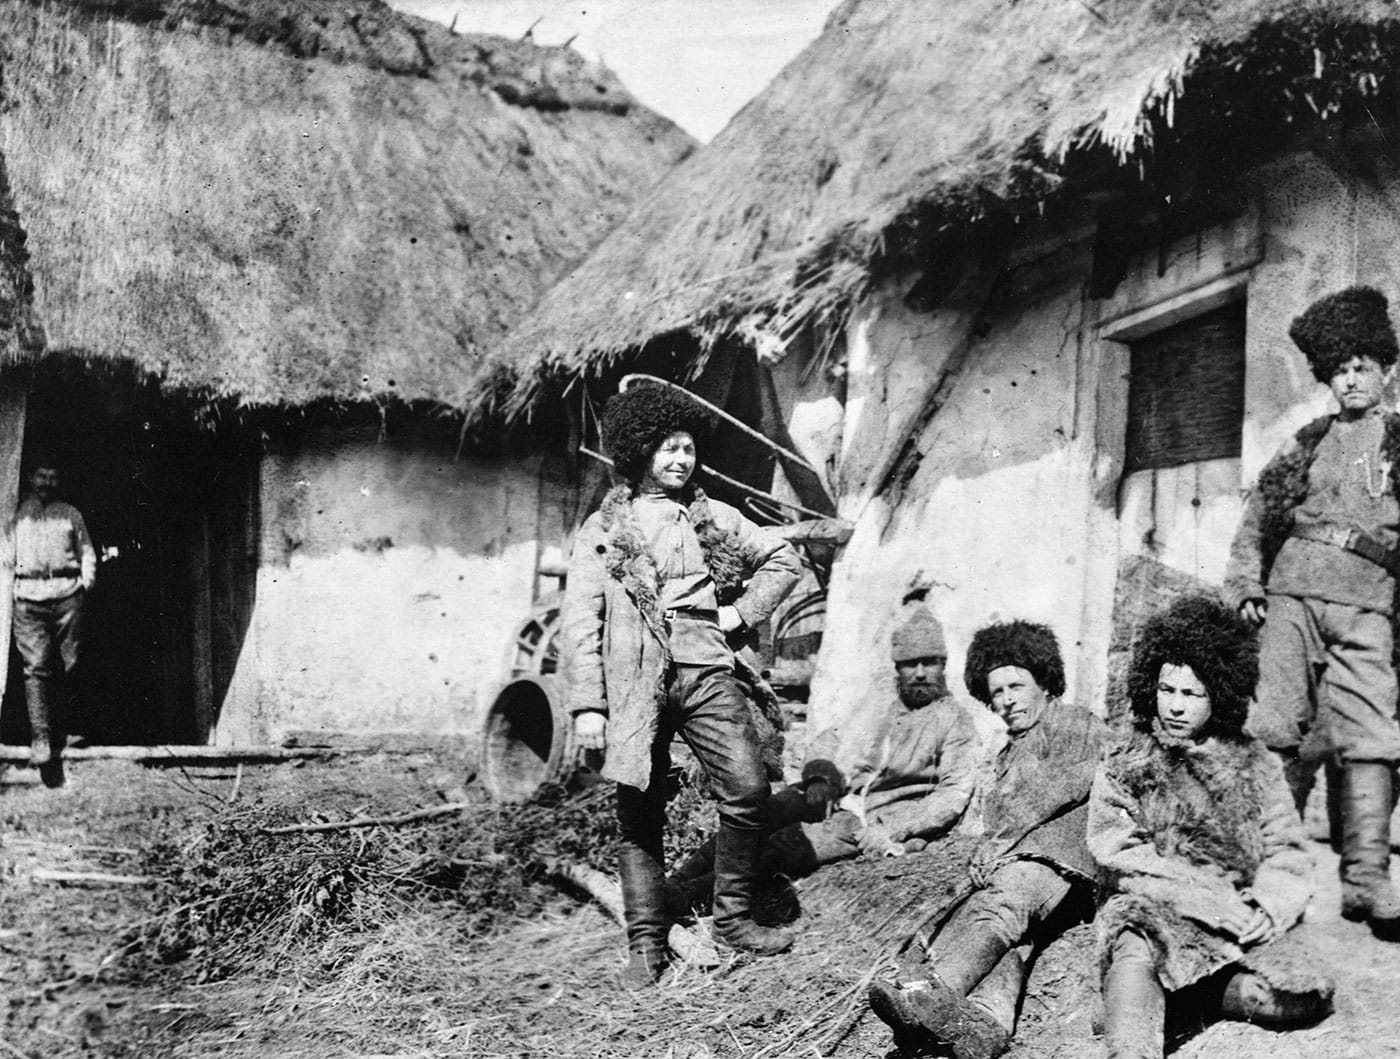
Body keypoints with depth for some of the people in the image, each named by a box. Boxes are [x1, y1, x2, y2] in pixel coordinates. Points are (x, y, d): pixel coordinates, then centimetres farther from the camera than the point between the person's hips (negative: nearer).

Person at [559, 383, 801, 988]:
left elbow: (783, 560, 23)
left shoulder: (714, 518, 15)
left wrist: (741, 613, 9)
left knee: (748, 789, -9)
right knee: (638, 815, 1)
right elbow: (578, 623, 2)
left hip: (706, 674, 2)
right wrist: (586, 705, -7)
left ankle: (732, 918, 8)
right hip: (635, 683, -2)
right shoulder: (603, 530, 7)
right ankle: (646, 944, 11)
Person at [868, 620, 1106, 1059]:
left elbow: (1063, 786, -1)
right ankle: (986, 1021, -54)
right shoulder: (1009, 752, 40)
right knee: (1005, 931, -27)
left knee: (999, 905, -35)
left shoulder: (1074, 724, 16)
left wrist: (999, 844, -5)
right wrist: (983, 857, 11)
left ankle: (939, 992, -60)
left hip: (1054, 857, -6)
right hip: (1007, 869, 6)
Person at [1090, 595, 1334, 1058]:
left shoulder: (1254, 765, 12)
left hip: (1238, 920, 3)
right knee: (1134, 949, -37)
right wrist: (1208, 899, -14)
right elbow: (1118, 858, -4)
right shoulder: (1124, 764, 6)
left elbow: (1286, 852, 11)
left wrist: (1270, 908, -11)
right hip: (1148, 914, -3)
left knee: (1306, 992, -23)